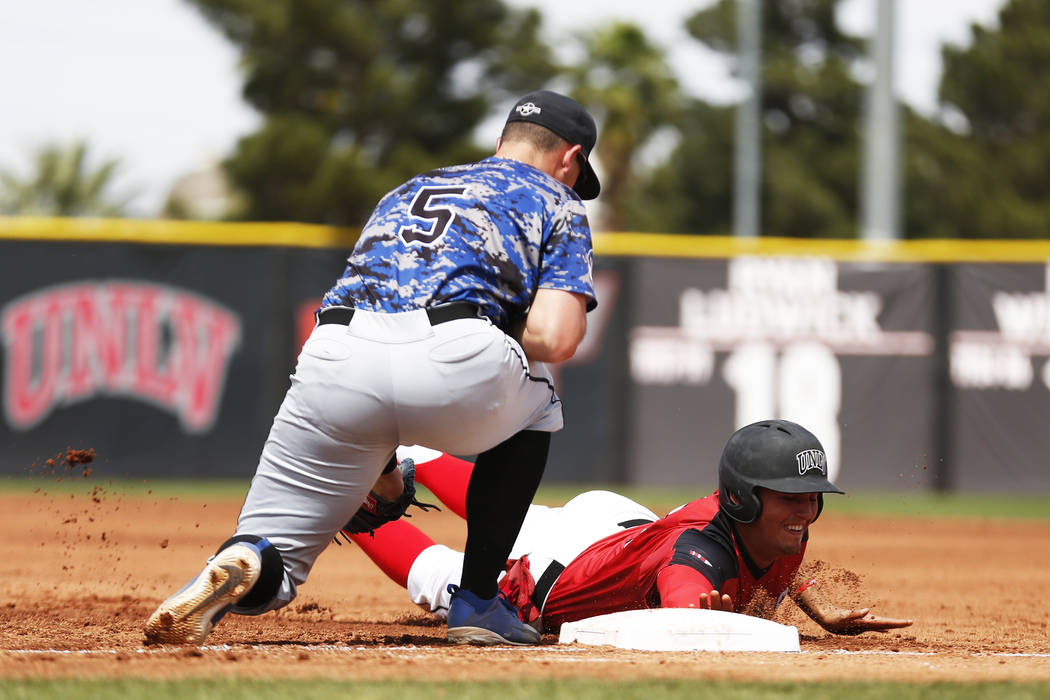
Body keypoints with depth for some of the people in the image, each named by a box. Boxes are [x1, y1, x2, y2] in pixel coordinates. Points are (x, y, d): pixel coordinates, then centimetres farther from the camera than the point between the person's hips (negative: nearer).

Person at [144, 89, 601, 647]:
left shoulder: (407, 191, 39)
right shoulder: (555, 202, 23)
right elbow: (553, 339, 6)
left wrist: (377, 459, 44)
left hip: (336, 352, 3)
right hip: (453, 359, -3)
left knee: (267, 563, 12)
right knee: (536, 403, 34)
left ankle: (242, 565, -27)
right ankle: (476, 603, 23)